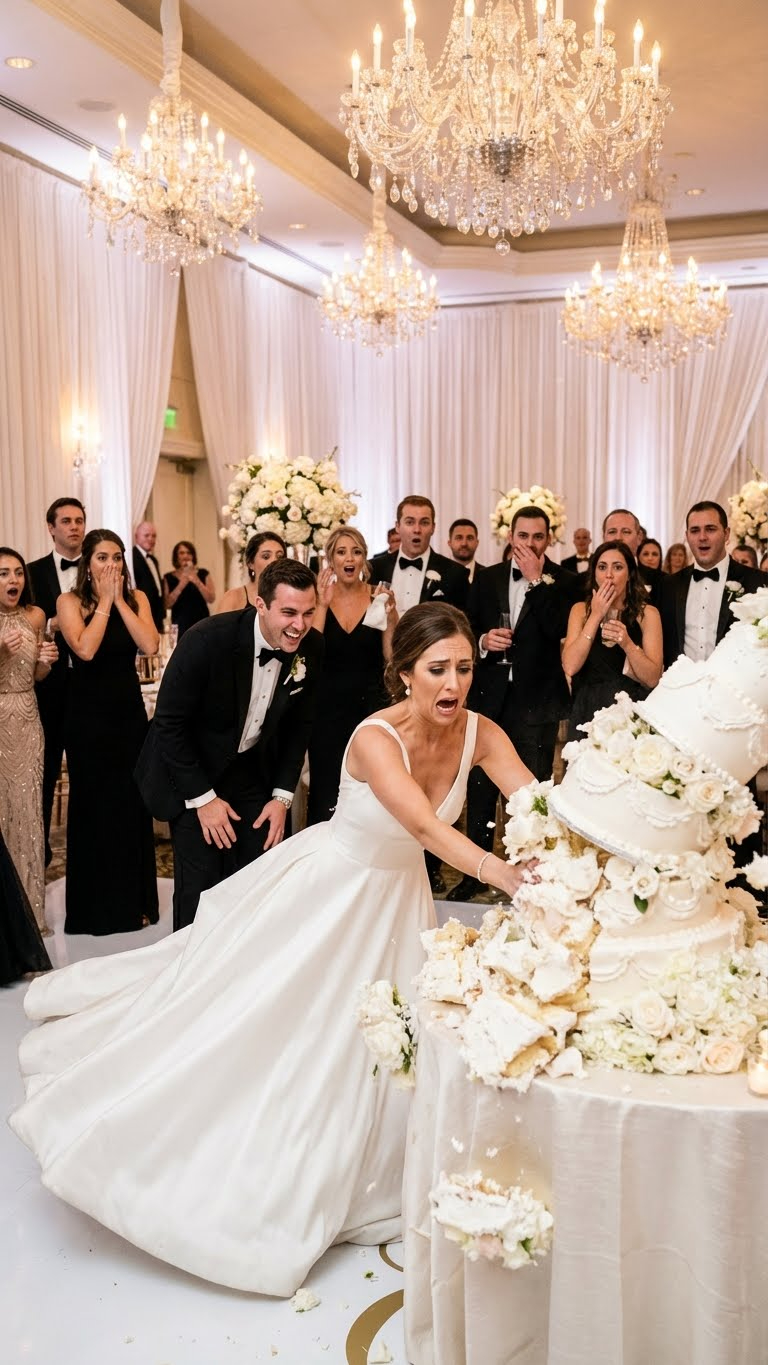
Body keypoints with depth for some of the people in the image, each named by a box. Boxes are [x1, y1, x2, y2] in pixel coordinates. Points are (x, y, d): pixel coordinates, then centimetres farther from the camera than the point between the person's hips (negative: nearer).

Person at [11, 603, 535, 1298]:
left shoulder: (480, 733, -17)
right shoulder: (377, 738, -34)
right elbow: (424, 825, -49)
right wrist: (499, 873, -64)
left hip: (396, 895, 6)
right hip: (327, 887, -5)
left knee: (359, 1041, 19)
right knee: (243, 1014, 6)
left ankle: (323, 1183, 44)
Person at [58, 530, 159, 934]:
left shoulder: (136, 598, 3)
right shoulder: (70, 601, -6)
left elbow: (150, 645, -13)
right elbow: (85, 649, -22)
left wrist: (119, 600, -12)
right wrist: (104, 601, -14)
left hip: (130, 713, 3)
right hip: (88, 716, -3)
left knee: (133, 803, 8)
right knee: (93, 806, 6)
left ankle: (134, 900, 23)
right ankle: (95, 906, 20)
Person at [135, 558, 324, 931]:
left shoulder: (311, 648, -12)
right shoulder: (207, 639, -28)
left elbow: (298, 724, 3)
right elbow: (169, 723, -19)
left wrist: (282, 796, -2)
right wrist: (202, 798, -16)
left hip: (252, 771, 4)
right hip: (192, 774, -4)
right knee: (200, 887, -2)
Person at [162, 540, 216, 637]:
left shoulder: (203, 574, 9)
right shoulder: (169, 578, 8)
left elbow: (211, 599, -2)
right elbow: (167, 605, -2)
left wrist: (197, 582, -13)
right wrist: (180, 586, -13)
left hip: (201, 623, 0)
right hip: (179, 625, 0)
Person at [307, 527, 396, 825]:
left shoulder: (378, 599, 1)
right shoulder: (318, 598, 1)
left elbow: (392, 658, -1)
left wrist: (392, 616, -13)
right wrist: (323, 606, -12)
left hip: (370, 707, 0)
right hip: (327, 709, 0)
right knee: (326, 789, 2)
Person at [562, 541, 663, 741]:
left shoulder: (647, 613, -2)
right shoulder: (580, 610, 4)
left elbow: (652, 679, -8)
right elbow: (570, 667, -10)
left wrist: (627, 643, -23)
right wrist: (595, 616, -11)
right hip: (588, 712, 1)